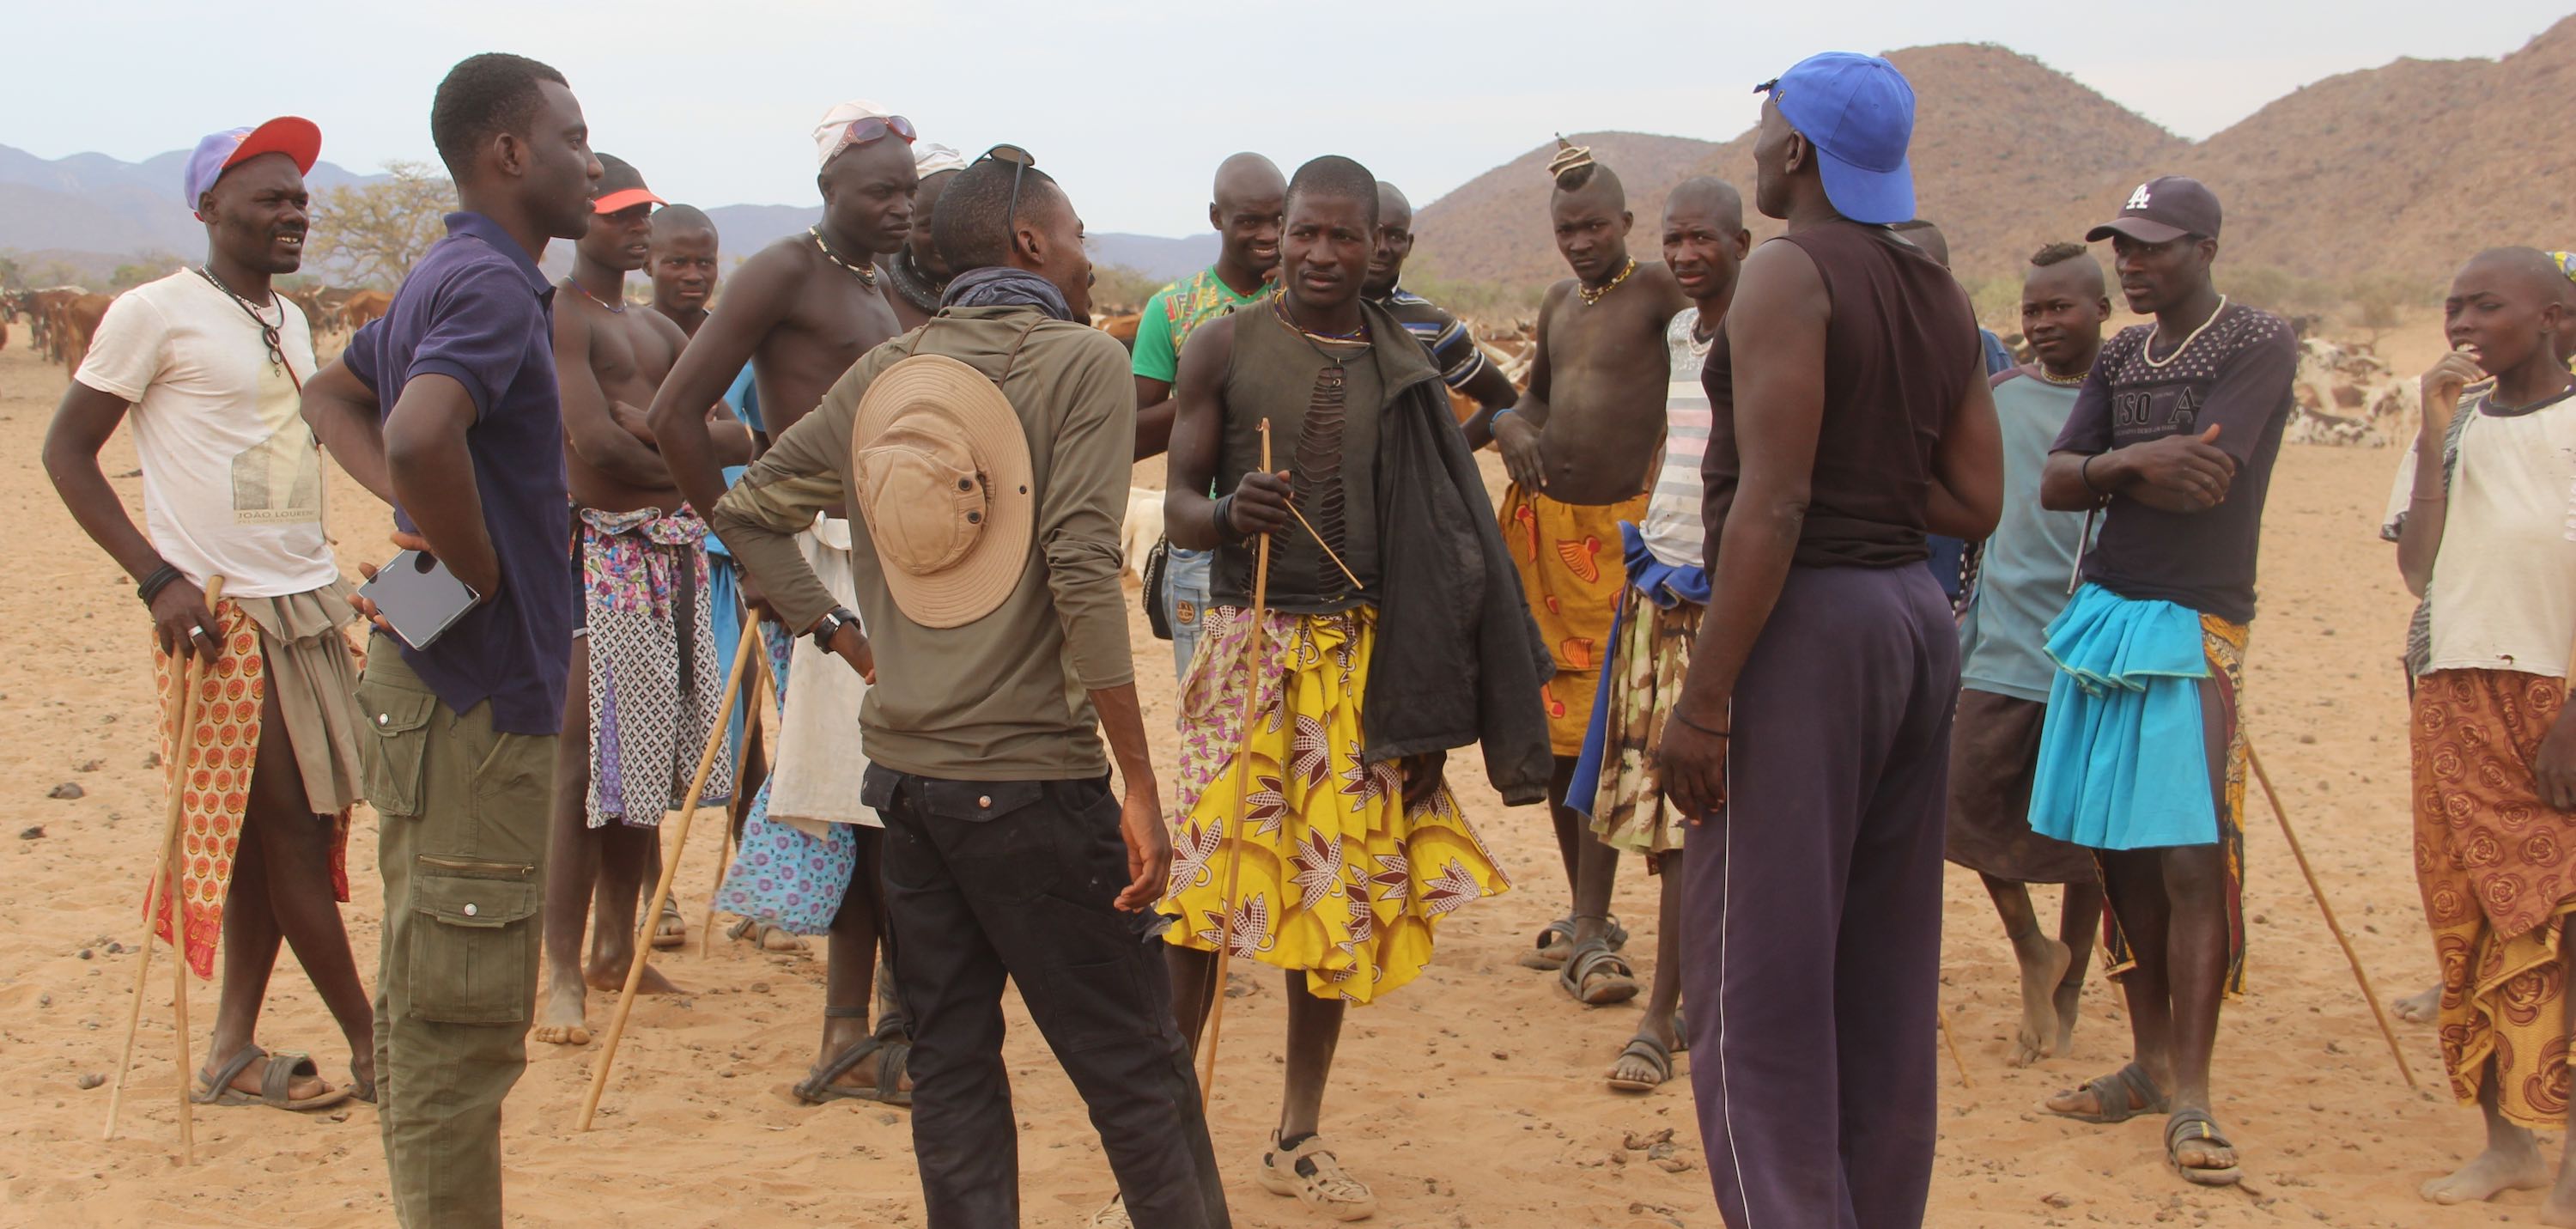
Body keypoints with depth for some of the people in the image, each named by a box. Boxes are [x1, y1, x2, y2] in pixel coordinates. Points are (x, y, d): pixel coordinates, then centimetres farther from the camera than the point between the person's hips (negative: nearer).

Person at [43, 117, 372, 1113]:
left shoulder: (289, 320, 14)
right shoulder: (157, 312, -7)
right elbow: (66, 451, -7)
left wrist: (331, 589, 15)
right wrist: (159, 578, -15)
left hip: (308, 606, 7)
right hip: (220, 616, -7)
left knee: (287, 828, 7)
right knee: (285, 825, -3)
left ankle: (232, 1052, 15)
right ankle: (371, 1047, 5)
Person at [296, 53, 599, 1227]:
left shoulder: (450, 277, 14)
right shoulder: (490, 283, -17)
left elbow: (332, 392, 28)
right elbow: (422, 434, -36)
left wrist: (413, 505, 12)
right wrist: (480, 567, -19)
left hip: (447, 680, 10)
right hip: (476, 689, -10)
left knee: (442, 1006, 18)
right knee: (456, 1017, -3)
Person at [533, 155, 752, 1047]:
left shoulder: (657, 330, 21)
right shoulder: (560, 318, -5)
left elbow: (730, 429, 12)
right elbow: (596, 444, -16)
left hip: (674, 550, 8)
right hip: (602, 549, -8)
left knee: (650, 762, 11)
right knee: (586, 765, -8)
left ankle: (616, 950, 22)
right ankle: (563, 975, -4)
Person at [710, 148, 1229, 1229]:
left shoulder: (881, 374, 10)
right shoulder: (1080, 359, -8)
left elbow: (749, 512, 14)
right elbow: (1081, 574, -17)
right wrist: (1140, 787, -15)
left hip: (903, 770, 6)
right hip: (1032, 777, -6)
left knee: (950, 1057, 12)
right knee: (1135, 1068, 2)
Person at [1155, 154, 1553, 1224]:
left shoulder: (1402, 367, 6)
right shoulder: (1225, 346, -1)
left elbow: (1440, 537, 9)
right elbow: (1177, 504, -1)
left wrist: (1421, 696, 3)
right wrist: (1228, 514, -26)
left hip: (1363, 656, 3)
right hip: (1251, 648, -3)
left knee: (1339, 893, 8)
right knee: (1203, 880, -6)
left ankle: (1299, 1139, 21)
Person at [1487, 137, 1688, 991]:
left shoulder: (1658, 293, -8)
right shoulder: (1559, 302, 14)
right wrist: (1511, 424, 5)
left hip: (1622, 531, -7)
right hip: (1542, 526, 7)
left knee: (1603, 728, -10)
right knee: (1552, 723, 10)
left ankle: (1590, 937, -8)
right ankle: (1584, 913, 23)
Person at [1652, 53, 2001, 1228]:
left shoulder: (1789, 273, -12)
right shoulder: (1939, 292, 11)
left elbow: (1772, 506, -19)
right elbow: (1975, 501, 11)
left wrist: (1702, 699, -18)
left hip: (1805, 627, -8)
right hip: (1916, 620, 8)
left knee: (1759, 991, -2)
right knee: (1884, 981, 15)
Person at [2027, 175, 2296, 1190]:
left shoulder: (2260, 345, -6)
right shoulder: (2120, 358, 13)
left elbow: (2204, 483, -18)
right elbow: (2054, 486, 5)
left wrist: (2109, 466, -3)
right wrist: (2138, 465, -14)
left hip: (2193, 627, -6)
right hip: (2102, 613, 7)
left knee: (2191, 860, -10)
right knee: (2121, 853, 9)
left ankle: (2191, 1095, -6)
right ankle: (2150, 1062, 19)